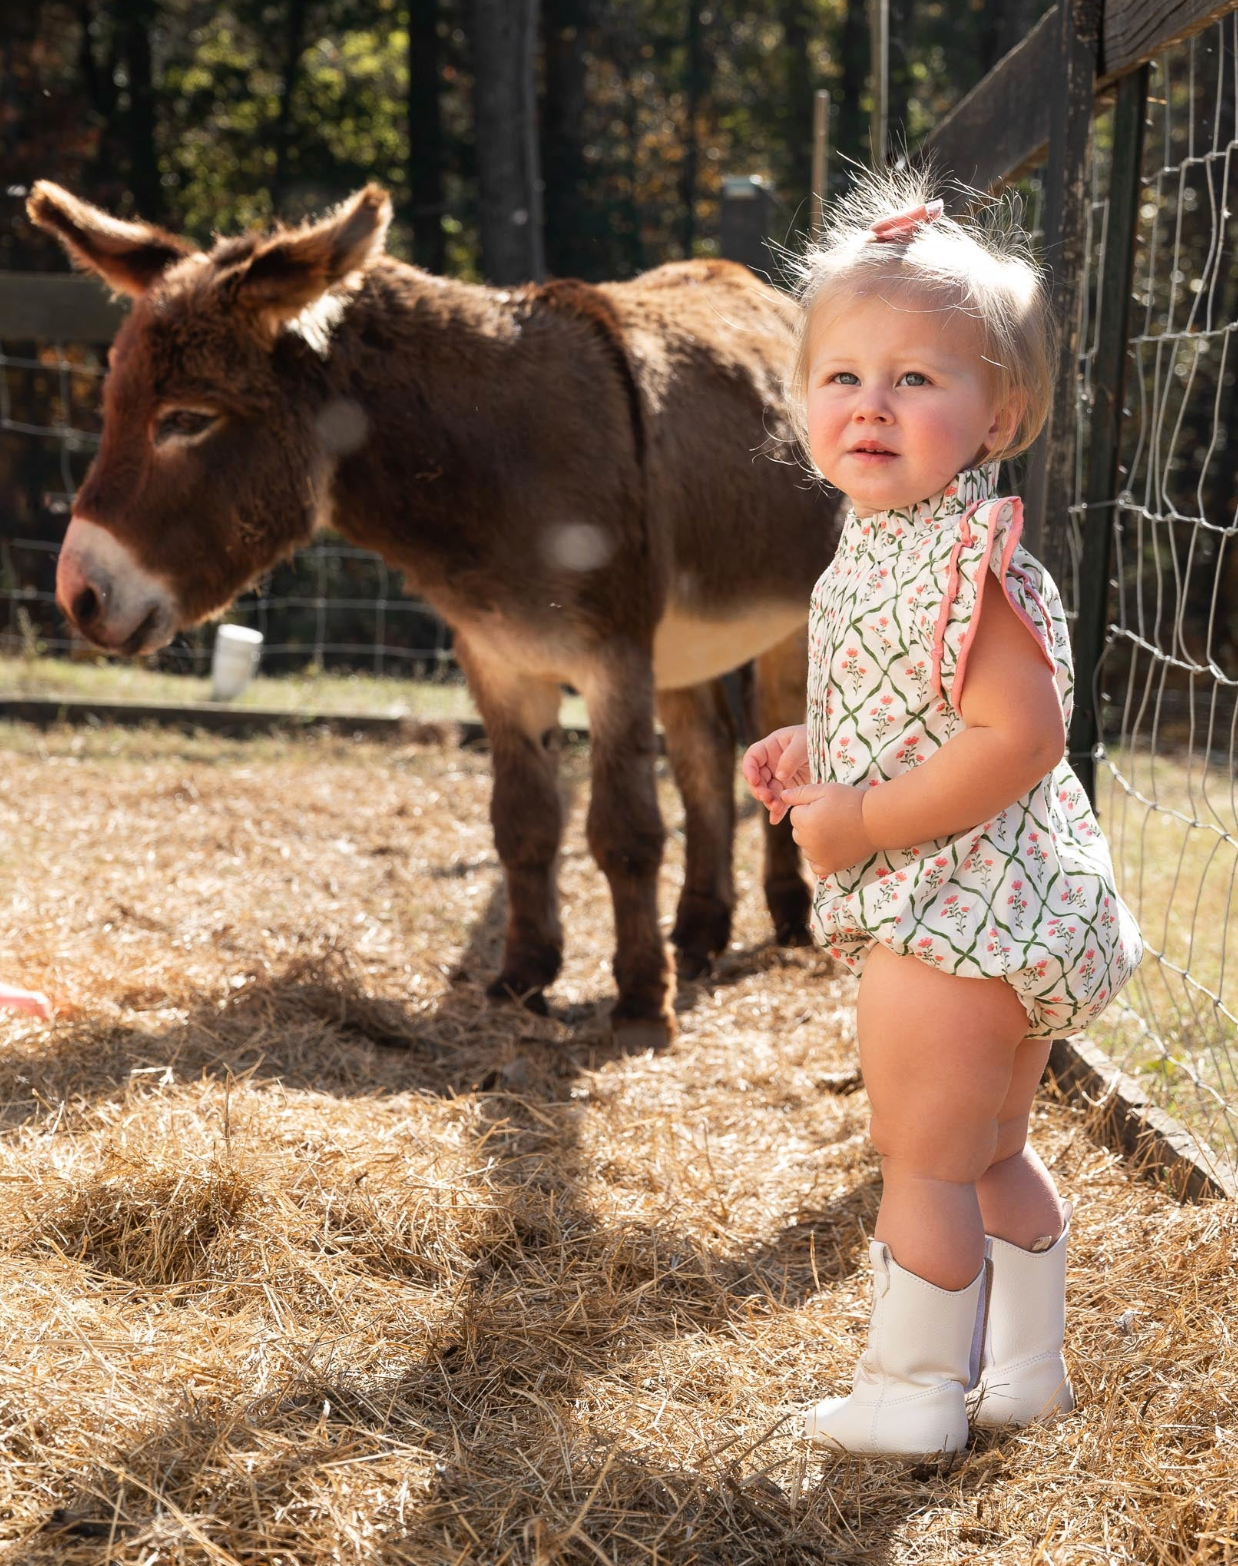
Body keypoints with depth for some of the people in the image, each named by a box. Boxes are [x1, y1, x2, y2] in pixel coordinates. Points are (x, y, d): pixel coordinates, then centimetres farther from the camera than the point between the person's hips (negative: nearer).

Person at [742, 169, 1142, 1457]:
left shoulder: (963, 559, -23)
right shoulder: (880, 547, 8)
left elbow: (1019, 738, -30)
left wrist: (861, 824, -24)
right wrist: (814, 753, 7)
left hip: (951, 914, -10)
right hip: (991, 913, 10)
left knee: (923, 1168, 4)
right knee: (994, 1157, 21)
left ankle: (913, 1389, 19)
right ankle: (1023, 1367, 36)